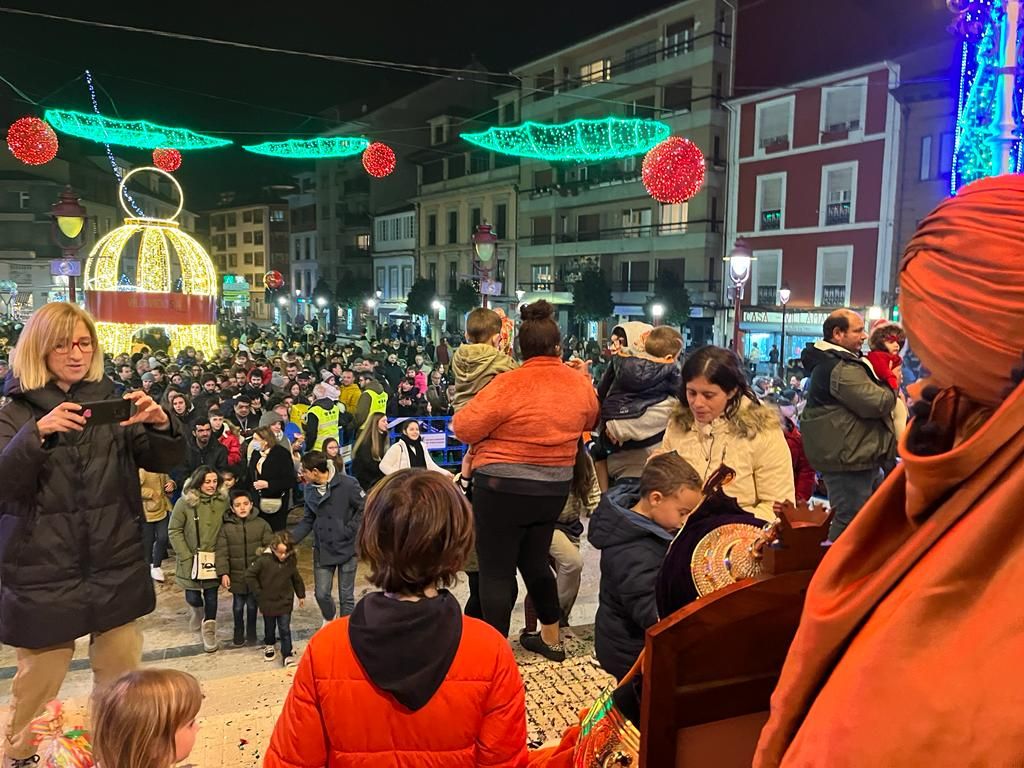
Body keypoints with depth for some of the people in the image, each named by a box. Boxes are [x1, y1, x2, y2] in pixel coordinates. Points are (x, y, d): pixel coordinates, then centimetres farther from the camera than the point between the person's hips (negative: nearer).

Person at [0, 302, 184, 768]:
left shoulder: (111, 402, 5)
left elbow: (168, 461, 1)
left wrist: (161, 424, -21)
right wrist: (38, 433, -30)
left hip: (115, 569, 2)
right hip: (44, 575, -2)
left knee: (122, 683, 10)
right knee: (37, 687, 6)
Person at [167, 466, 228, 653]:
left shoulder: (222, 502, -4)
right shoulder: (185, 502, -12)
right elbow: (174, 531, -8)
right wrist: (186, 556, -12)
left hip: (213, 559, 2)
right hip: (192, 559, -1)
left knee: (211, 597, 7)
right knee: (192, 597, 5)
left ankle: (209, 632, 24)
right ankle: (198, 611, 41)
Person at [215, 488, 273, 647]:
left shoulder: (261, 524, -8)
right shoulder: (226, 528, -8)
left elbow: (269, 546, -3)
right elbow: (222, 552, -8)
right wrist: (223, 573, -12)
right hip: (236, 575, 0)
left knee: (252, 604, 15)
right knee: (238, 605, 16)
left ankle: (251, 633, 34)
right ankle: (238, 633, 35)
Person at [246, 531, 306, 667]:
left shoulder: (291, 561, -10)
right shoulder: (264, 560, -22)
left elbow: (296, 578, 6)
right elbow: (249, 575, -14)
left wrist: (301, 595, 15)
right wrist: (258, 593, -10)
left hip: (285, 602, 1)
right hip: (268, 602, -1)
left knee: (285, 630, 3)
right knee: (269, 627, 20)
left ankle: (287, 655, 11)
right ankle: (269, 645, 45)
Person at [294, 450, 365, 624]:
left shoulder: (347, 484, -19)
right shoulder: (310, 489, 0)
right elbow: (308, 521, 7)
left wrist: (350, 530, -15)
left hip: (347, 548, -4)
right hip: (322, 549, 4)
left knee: (346, 596, 6)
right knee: (321, 593, 6)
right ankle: (328, 620, 37)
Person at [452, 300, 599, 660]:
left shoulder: (508, 384, -18)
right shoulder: (579, 383, -1)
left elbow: (464, 427, -15)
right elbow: (588, 421, 18)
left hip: (503, 487, -6)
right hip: (554, 488, 6)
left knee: (496, 570, 5)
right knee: (534, 561, 22)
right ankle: (551, 639, 35)